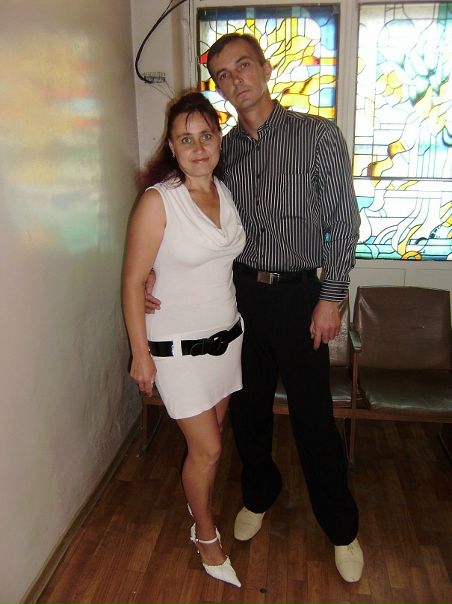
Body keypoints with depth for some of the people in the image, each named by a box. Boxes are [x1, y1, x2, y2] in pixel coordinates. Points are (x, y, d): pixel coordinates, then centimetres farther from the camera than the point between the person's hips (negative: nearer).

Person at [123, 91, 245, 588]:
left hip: (225, 335, 6)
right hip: (177, 347, -6)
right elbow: (133, 282, -14)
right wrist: (141, 354, -12)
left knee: (211, 433, 19)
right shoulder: (157, 202, -18)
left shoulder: (225, 192, 1)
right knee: (206, 448, 3)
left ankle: (198, 501, 45)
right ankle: (206, 535, 29)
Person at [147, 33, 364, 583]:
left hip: (299, 294, -3)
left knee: (313, 416, 5)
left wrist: (331, 296, -9)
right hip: (241, 291, 4)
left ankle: (341, 529, 27)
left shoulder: (318, 135, -5)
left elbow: (345, 222, -5)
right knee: (247, 407, 15)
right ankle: (258, 496, 42)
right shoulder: (223, 150, 5)